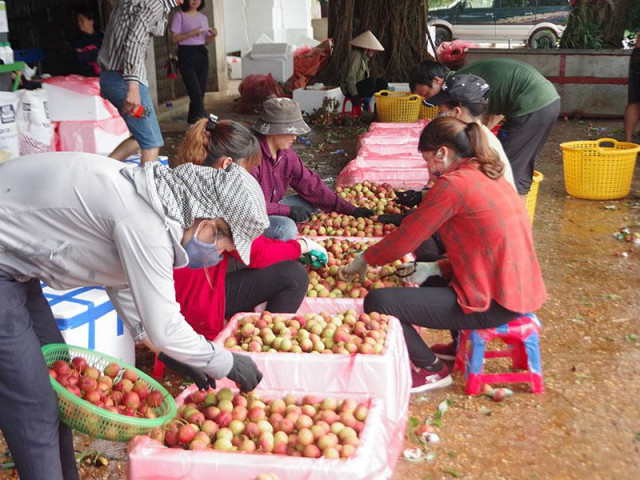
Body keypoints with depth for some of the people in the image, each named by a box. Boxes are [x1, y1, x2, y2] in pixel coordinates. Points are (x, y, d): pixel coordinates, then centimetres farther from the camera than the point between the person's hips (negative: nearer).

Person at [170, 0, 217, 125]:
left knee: (201, 91, 5)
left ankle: (193, 121, 16)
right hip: (186, 55, -6)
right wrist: (192, 33, -17)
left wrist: (213, 35, -5)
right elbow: (175, 38, -7)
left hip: (202, 54, 6)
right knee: (195, 91, -13)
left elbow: (206, 41, 16)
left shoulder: (203, 17, 15)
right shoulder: (179, 15, -1)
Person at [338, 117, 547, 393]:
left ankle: (431, 371, 6)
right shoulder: (490, 176, 11)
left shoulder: (453, 184, -16)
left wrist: (364, 260, 6)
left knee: (377, 302, -11)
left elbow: (406, 238, -10)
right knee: (429, 277, 31)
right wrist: (435, 268, 8)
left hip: (494, 305, -10)